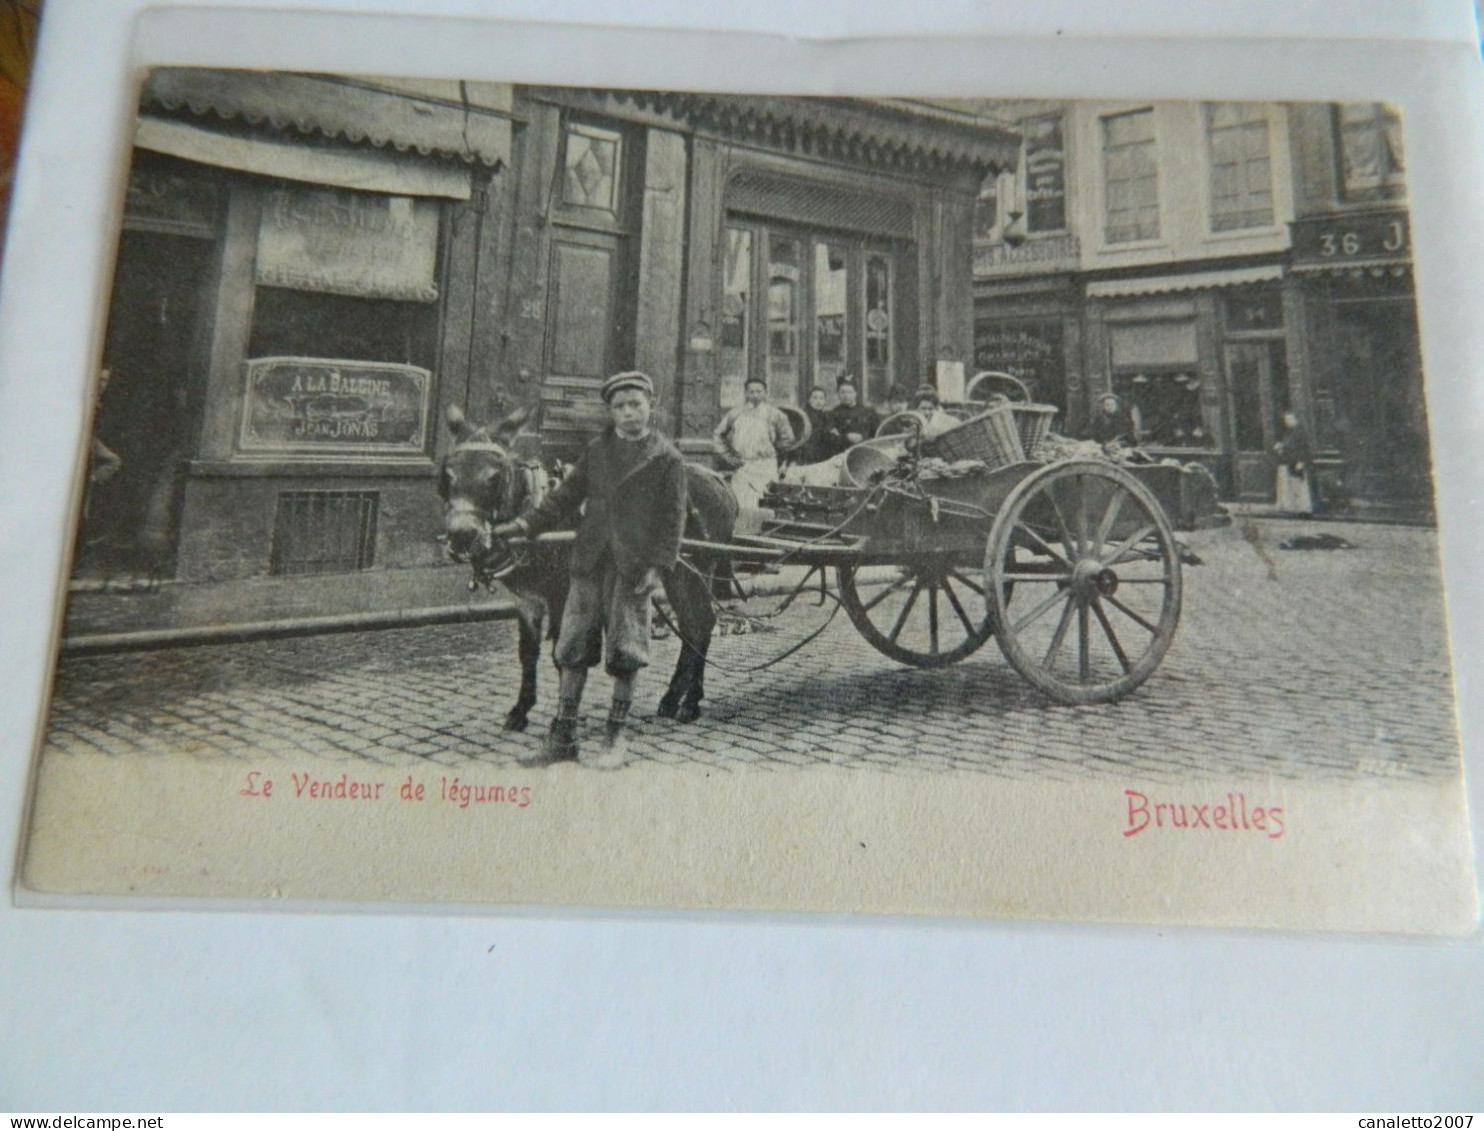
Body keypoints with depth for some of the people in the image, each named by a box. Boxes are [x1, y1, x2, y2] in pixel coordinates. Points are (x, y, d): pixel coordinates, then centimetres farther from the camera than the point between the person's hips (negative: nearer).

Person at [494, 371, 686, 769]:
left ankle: (616, 739, 16)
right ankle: (562, 737, 15)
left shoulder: (667, 458, -1)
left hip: (632, 566, -4)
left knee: (625, 653, 3)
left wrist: (659, 565, -12)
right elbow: (567, 496, 13)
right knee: (573, 648, 6)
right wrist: (526, 524, 2)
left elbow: (673, 517, -4)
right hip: (589, 561, 4)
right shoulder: (596, 451, 11)